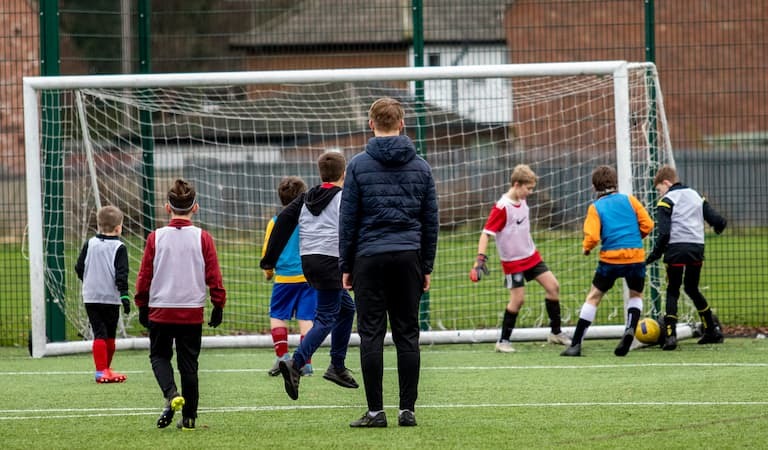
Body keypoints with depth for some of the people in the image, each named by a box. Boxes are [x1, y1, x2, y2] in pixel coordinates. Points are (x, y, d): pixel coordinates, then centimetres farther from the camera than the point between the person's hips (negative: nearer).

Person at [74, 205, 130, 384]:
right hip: (111, 297, -3)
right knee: (110, 336, 11)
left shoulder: (90, 244, 4)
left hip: (91, 297, 3)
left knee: (99, 333, -1)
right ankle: (106, 368, 21)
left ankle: (102, 370, -10)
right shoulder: (119, 248, -7)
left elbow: (79, 268, 10)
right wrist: (124, 295, -15)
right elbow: (121, 274, -14)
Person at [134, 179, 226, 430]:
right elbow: (213, 275, -2)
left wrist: (142, 306, 13)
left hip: (160, 309, -1)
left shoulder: (155, 238, -4)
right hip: (192, 311, 1)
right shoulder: (202, 238, -5)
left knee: (159, 356, 14)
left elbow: (144, 275, 1)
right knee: (188, 362, 9)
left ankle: (171, 394, -14)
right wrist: (218, 305, 9)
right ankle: (188, 417, 10)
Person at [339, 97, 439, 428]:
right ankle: (407, 410, 3)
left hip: (370, 259, -2)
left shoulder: (359, 165, -2)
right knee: (407, 335, 5)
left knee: (371, 335, 0)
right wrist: (427, 266, 16)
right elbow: (431, 220, 9)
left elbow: (348, 220, -1)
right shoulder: (420, 166, 6)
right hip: (409, 257, 2)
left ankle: (375, 410, -3)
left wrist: (346, 266, 6)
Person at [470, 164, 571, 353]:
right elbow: (486, 233, -23)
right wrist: (480, 259, -32)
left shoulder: (522, 202, 2)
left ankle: (556, 332, 16)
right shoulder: (502, 207, -21)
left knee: (553, 286, 3)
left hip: (531, 256, 8)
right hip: (513, 261, -8)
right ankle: (503, 341, 4)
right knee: (518, 299, -10)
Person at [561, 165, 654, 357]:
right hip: (636, 256, 2)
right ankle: (630, 328, -4)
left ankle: (576, 344, 5)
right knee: (636, 295, 24)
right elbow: (647, 224, 2)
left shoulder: (595, 207, 2)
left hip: (610, 258, -2)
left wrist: (586, 248, 10)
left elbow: (592, 237, -10)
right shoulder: (629, 200, 7)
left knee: (593, 298, 10)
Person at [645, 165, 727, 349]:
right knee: (692, 289, 22)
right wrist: (719, 226, 35)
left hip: (676, 248, -5)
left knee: (672, 292, 1)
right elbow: (717, 220, 12)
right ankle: (713, 329, 21)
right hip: (697, 247, 5)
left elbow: (664, 232, -12)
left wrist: (655, 254, -5)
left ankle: (670, 334, -13)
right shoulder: (696, 196, 16)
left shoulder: (666, 201, -1)